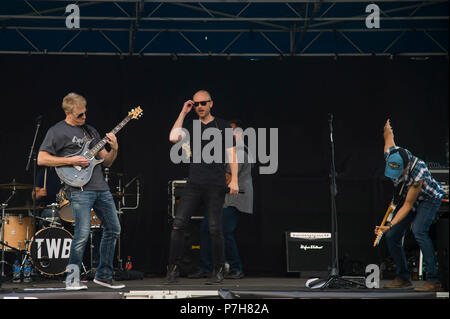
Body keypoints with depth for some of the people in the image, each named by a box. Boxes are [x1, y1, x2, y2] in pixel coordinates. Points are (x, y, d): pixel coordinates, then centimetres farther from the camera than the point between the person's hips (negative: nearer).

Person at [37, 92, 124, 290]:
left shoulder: (90, 131, 19)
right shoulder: (57, 131, -1)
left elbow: (106, 162, 21)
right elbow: (41, 159, -9)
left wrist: (114, 149, -1)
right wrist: (71, 161, -14)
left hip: (101, 187, 7)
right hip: (80, 188, -7)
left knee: (113, 229, 8)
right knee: (83, 234, -14)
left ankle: (103, 275, 19)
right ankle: (72, 279, -2)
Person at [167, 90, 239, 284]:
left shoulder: (222, 126, 7)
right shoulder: (191, 127, 14)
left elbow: (232, 154, 3)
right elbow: (173, 137, -4)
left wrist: (234, 180, -7)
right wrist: (183, 113, 2)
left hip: (216, 186, -2)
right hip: (194, 184, 3)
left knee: (215, 228, -3)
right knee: (178, 224, -9)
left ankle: (219, 271, 8)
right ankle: (173, 269, -4)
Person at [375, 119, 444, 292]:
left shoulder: (418, 173, -40)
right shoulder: (390, 155, -25)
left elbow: (408, 206, -31)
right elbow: (389, 134, -2)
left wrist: (390, 224, -37)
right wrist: (387, 127, 20)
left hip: (429, 198, -7)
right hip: (407, 197, 7)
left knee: (419, 230, -31)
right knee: (392, 236, -1)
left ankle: (434, 280, -33)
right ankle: (403, 277, 16)